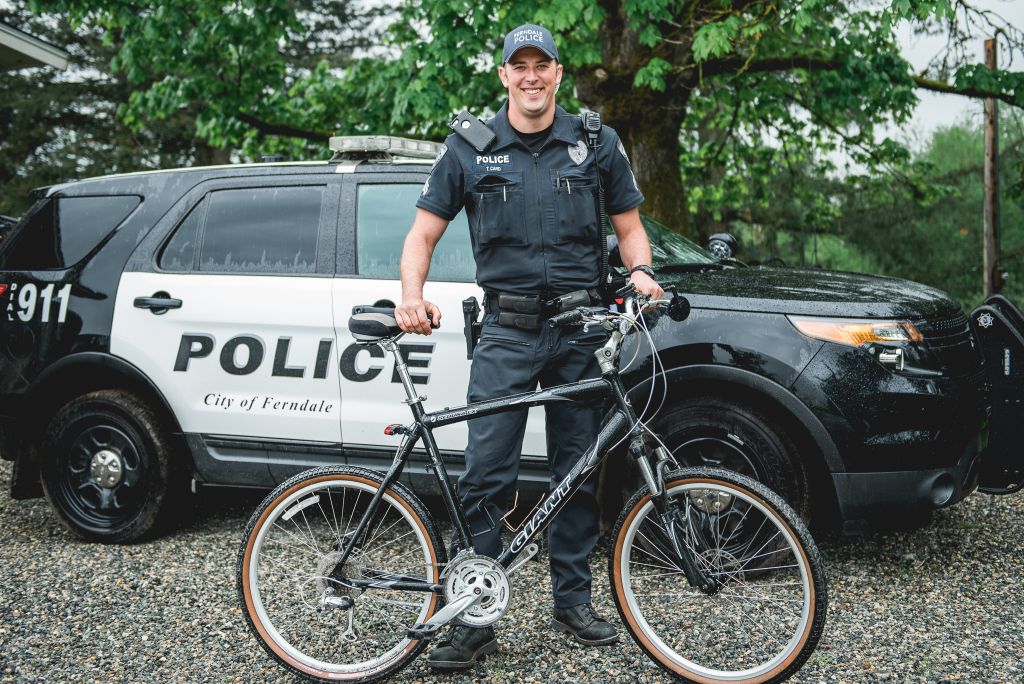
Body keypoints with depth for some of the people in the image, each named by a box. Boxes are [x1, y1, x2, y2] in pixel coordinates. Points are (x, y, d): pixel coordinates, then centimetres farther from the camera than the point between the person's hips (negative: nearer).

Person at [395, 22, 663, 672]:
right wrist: (412, 296, -13)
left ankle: (573, 598, 22)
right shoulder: (469, 150, 5)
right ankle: (474, 617, 0)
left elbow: (629, 225, 13)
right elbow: (423, 233, 5)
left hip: (582, 329, 1)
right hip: (507, 331, -1)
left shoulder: (597, 145, 8)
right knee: (487, 475, -6)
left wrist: (641, 272, -9)